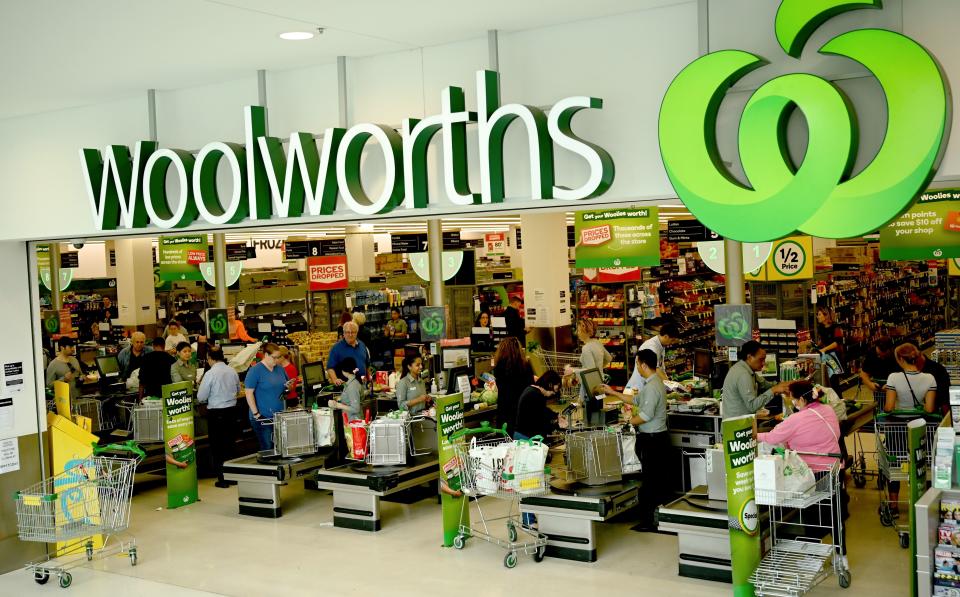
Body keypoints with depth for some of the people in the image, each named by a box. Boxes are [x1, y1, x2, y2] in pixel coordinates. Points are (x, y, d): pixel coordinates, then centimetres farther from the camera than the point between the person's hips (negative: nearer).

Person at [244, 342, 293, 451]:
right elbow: (249, 393, -12)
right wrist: (256, 414, -16)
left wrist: (288, 387, -3)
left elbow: (287, 386, 22)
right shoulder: (255, 370, -9)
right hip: (262, 418, -6)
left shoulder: (280, 369, 10)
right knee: (267, 449, -3)